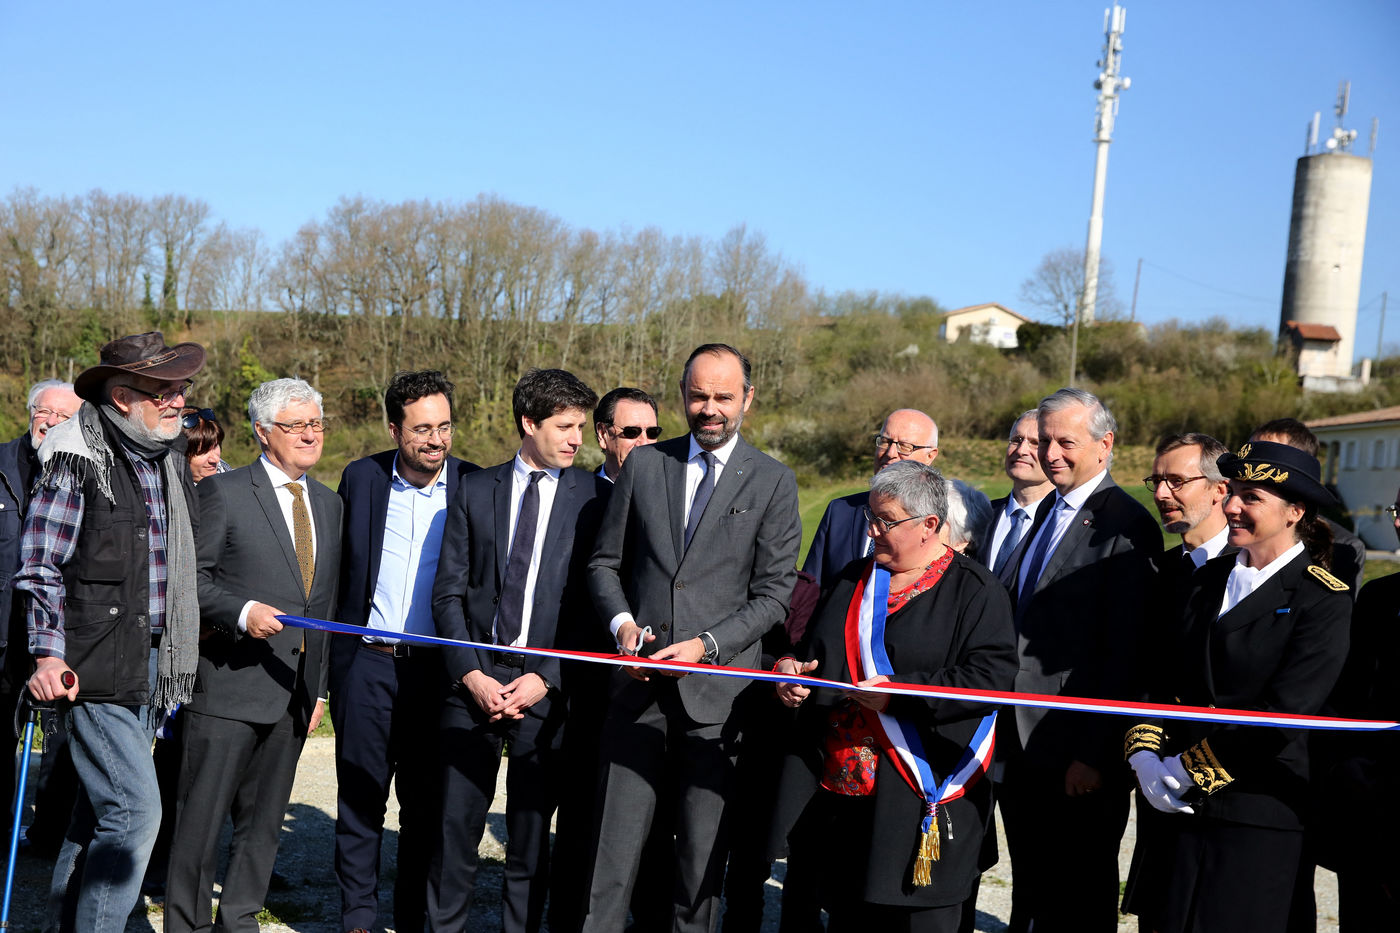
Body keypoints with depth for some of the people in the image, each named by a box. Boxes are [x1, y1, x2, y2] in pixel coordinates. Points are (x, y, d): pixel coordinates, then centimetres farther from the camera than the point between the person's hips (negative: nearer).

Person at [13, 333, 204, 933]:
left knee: (101, 812, 17)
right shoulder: (78, 459, -11)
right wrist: (47, 654, -15)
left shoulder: (170, 457, 12)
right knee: (135, 809, -12)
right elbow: (39, 567, -9)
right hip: (92, 666, -8)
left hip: (146, 665, 8)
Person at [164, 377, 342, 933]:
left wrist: (319, 685, 15)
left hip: (293, 693, 6)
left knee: (264, 819, 13)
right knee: (203, 815, 0)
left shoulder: (329, 504, 14)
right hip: (229, 684, -6)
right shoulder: (224, 492, -4)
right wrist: (242, 612, -23)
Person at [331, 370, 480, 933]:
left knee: (426, 805, 8)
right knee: (360, 798, 7)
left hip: (438, 669, 0)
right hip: (368, 662, 1)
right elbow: (338, 569, 11)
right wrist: (328, 653, 8)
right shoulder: (361, 478, 3)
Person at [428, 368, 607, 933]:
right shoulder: (475, 490, 9)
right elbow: (448, 592, 6)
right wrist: (471, 675, -5)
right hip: (474, 680, 2)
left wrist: (546, 678, -9)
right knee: (456, 826, 5)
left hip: (547, 686, -1)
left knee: (531, 835, 5)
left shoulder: (594, 498, 3)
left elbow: (593, 601, -1)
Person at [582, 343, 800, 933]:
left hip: (716, 689, -2)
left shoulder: (773, 482, 4)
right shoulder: (643, 465, 11)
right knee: (616, 838, 1)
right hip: (640, 680, 2)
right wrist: (622, 622, -4)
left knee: (704, 848, 4)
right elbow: (605, 562, 15)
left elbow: (774, 592, 0)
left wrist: (707, 644, -13)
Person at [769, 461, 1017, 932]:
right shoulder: (855, 579, 15)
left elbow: (991, 674, -16)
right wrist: (791, 666, 4)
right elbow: (817, 651, 27)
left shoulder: (975, 590, -5)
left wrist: (900, 693, -20)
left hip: (924, 797, -6)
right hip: (842, 788, 6)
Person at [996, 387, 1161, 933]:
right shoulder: (1045, 511, 13)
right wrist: (1000, 731, 11)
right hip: (1020, 746, 8)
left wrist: (1093, 754, -19)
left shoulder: (1126, 527, -14)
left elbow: (1123, 654, -18)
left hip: (1077, 756, -8)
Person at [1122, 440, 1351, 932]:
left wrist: (1187, 770, -13)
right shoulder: (1210, 578, 11)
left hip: (1258, 817, -5)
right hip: (1184, 807, 5)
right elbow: (1161, 678, 10)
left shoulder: (1324, 599, -9)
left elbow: (1284, 712, -17)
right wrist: (1144, 756, -7)